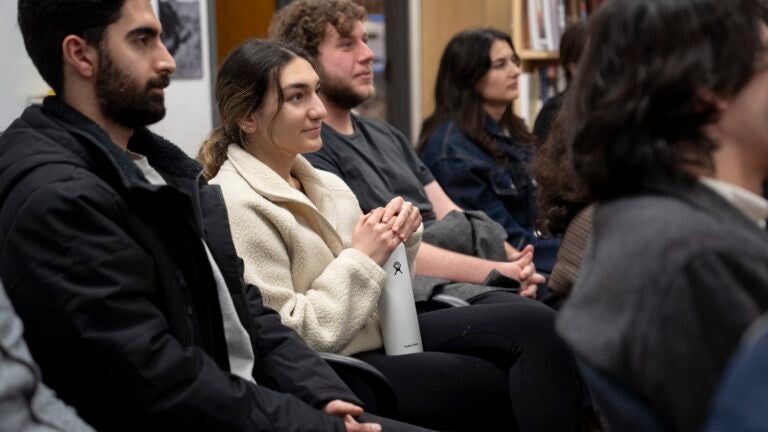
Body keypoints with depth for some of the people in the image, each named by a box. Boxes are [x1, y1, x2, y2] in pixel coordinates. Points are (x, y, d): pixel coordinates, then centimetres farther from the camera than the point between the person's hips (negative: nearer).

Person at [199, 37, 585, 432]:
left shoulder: (320, 181, 8)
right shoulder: (237, 206, -16)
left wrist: (399, 237, -4)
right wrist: (362, 259, -17)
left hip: (383, 335, 8)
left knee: (535, 325, -9)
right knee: (509, 386, -13)